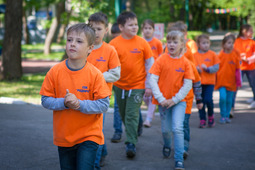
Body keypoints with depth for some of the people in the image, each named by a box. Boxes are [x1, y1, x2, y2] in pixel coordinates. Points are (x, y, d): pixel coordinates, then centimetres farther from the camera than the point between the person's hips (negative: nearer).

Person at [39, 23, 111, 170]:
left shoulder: (95, 74, -12)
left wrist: (79, 104, -24)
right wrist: (64, 103, -21)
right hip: (63, 136, 3)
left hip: (89, 136, -3)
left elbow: (104, 105, -13)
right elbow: (45, 100, -3)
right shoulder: (55, 72, -5)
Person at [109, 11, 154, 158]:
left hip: (137, 86, -2)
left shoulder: (142, 43, -6)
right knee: (124, 115, 14)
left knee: (132, 115, -9)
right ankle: (132, 134, 36)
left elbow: (150, 64, 0)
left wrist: (149, 85, -2)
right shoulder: (114, 44, -5)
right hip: (120, 85, 2)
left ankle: (131, 144, -3)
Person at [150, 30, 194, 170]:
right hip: (163, 101, 1)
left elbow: (188, 85, -4)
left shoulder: (185, 62, -3)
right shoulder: (161, 59, -4)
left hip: (179, 101, -1)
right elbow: (153, 80, -7)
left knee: (178, 128, -14)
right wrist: (160, 98, -14)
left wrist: (174, 99, -12)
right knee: (166, 129, 11)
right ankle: (167, 146, 44)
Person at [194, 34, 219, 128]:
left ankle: (211, 116, 14)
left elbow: (216, 67, -1)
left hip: (210, 81, -1)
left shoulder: (212, 54, 1)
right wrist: (196, 69, -17)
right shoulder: (195, 55, 3)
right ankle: (202, 120, 14)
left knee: (208, 100, -13)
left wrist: (207, 68, -16)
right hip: (198, 81, 1)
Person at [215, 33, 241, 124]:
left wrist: (238, 81, 1)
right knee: (223, 97, -14)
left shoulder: (236, 54, -2)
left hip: (231, 80, 1)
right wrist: (214, 80, 5)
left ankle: (227, 116, 25)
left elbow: (237, 69, 2)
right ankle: (223, 116, 3)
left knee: (229, 99, 8)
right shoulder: (221, 54, -3)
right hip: (221, 80, -1)